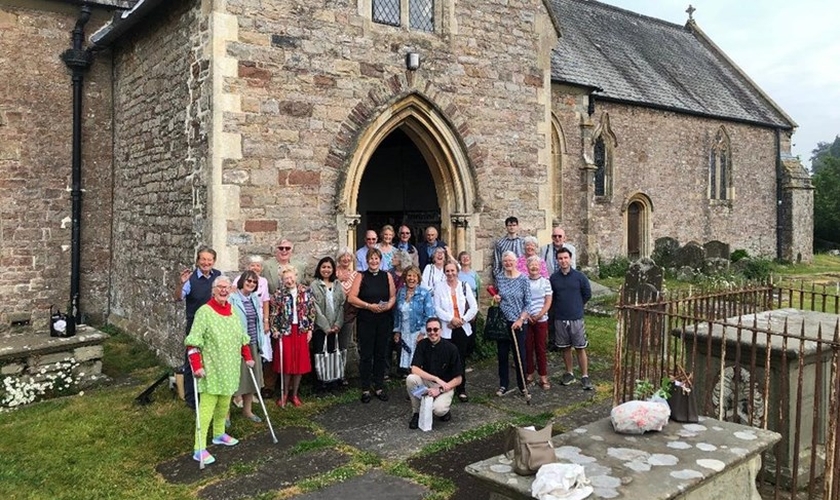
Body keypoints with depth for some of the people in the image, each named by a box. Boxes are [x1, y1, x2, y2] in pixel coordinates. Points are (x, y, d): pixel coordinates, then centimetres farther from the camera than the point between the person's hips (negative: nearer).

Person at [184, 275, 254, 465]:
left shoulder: (233, 310, 8)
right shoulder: (204, 311, -13)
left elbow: (242, 337, 17)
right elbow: (193, 342, -18)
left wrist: (247, 357, 14)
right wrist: (197, 366, -24)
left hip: (230, 367, 7)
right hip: (211, 369, -7)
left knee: (224, 403, 18)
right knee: (207, 406, -7)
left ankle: (219, 434, 36)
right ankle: (199, 449, -3)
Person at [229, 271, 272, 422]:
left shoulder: (255, 299, 10)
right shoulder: (232, 299, -13)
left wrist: (261, 342, 18)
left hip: (253, 344, 7)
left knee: (251, 377, 14)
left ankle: (247, 410, 28)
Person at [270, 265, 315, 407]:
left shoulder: (306, 291, 0)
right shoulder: (278, 294, -3)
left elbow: (311, 311, 4)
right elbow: (274, 315, 0)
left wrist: (310, 329, 1)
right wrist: (275, 330, -7)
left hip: (301, 331, 2)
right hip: (285, 331, -1)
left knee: (300, 363, 5)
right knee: (286, 363, 2)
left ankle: (294, 394, 19)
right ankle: (284, 394, 19)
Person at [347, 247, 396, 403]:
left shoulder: (387, 276, 8)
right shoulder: (361, 276, 0)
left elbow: (393, 296, 8)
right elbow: (351, 298, -7)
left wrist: (388, 306, -12)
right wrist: (369, 305, -16)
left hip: (384, 320, 2)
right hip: (365, 320, -2)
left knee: (381, 354, 9)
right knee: (366, 355, 3)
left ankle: (379, 387, 20)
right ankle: (365, 389, 12)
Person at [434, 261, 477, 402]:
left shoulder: (464, 286, 4)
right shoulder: (440, 287, 0)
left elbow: (474, 307, 1)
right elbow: (437, 309, -5)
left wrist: (462, 319, -7)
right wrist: (451, 319, -14)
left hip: (463, 328, 1)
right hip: (446, 329, -1)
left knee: (461, 359, 4)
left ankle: (461, 389, 14)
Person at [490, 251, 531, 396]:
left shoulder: (523, 279, -6)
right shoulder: (499, 278, 4)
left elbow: (528, 303, -5)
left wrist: (521, 320, -14)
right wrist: (496, 299, -3)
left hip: (518, 322, -3)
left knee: (519, 354, 4)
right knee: (502, 354, 8)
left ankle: (522, 385, 18)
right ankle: (503, 385, 19)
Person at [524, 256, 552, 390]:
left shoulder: (545, 282, 0)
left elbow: (548, 302, -2)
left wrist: (539, 315, -12)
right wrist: (526, 315, -10)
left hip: (541, 320, 0)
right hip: (526, 320, 0)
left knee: (541, 348, 4)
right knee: (527, 348, 6)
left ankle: (543, 377, 11)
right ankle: (529, 374, 18)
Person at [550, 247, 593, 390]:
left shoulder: (580, 276, -5)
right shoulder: (553, 278, 0)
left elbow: (588, 294, 5)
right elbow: (550, 297, 11)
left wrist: (577, 306, 10)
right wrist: (559, 307, 8)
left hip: (576, 319, -2)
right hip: (560, 319, 2)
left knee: (581, 348, 0)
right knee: (565, 348, 12)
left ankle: (585, 377, 8)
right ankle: (569, 374, 26)